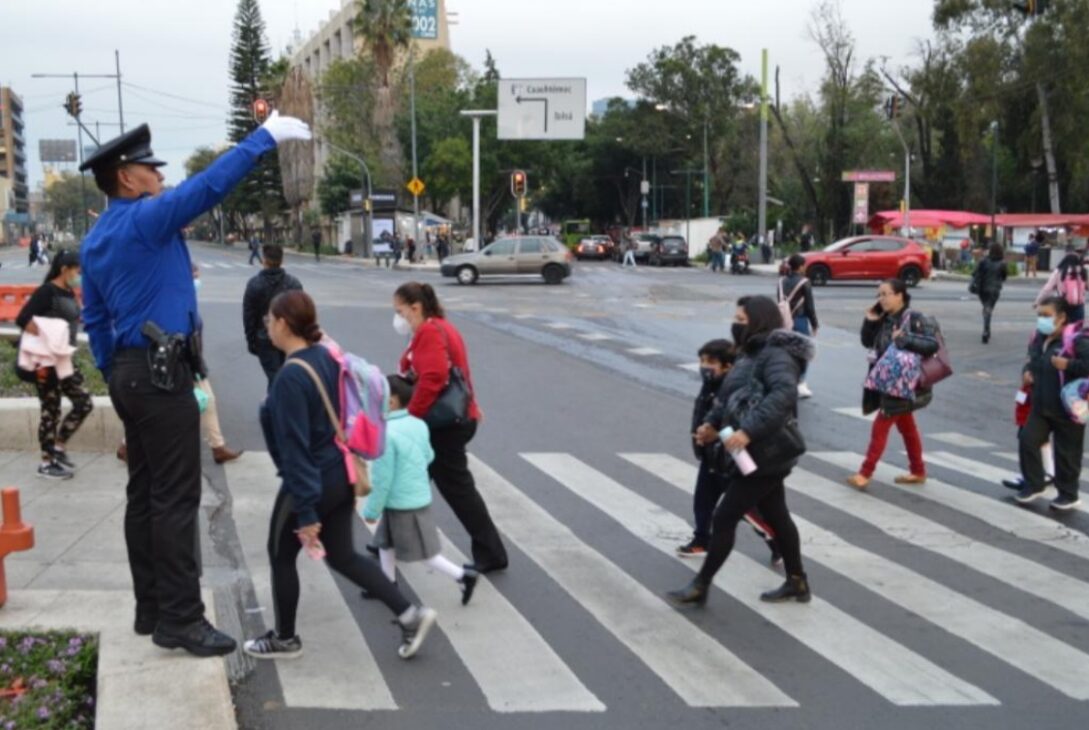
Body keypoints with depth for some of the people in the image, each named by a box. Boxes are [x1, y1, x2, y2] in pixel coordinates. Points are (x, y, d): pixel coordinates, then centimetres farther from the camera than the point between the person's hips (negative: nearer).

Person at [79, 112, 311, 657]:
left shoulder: (94, 243, 14)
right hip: (161, 375, -10)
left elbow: (95, 321, 17)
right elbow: (211, 185, -19)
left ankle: (151, 609, 19)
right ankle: (180, 619, -4)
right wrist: (265, 137, -12)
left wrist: (115, 378, 21)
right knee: (175, 499, -7)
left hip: (131, 373, 10)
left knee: (144, 494, 12)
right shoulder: (146, 218, -13)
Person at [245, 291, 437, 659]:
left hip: (312, 483, -8)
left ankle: (284, 639, 29)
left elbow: (295, 448, -22)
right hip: (341, 476, 8)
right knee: (342, 556, 17)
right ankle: (410, 614, 11)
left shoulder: (290, 376, -22)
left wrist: (305, 511, -21)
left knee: (281, 556, 14)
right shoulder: (328, 357, 4)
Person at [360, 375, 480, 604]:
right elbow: (428, 457, 12)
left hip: (402, 505, -9)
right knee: (385, 542, 21)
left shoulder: (386, 433, -24)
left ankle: (463, 576, 6)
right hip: (419, 497, 9)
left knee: (426, 553, 4)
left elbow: (382, 478, -21)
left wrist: (371, 510, -11)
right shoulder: (419, 425, 0)